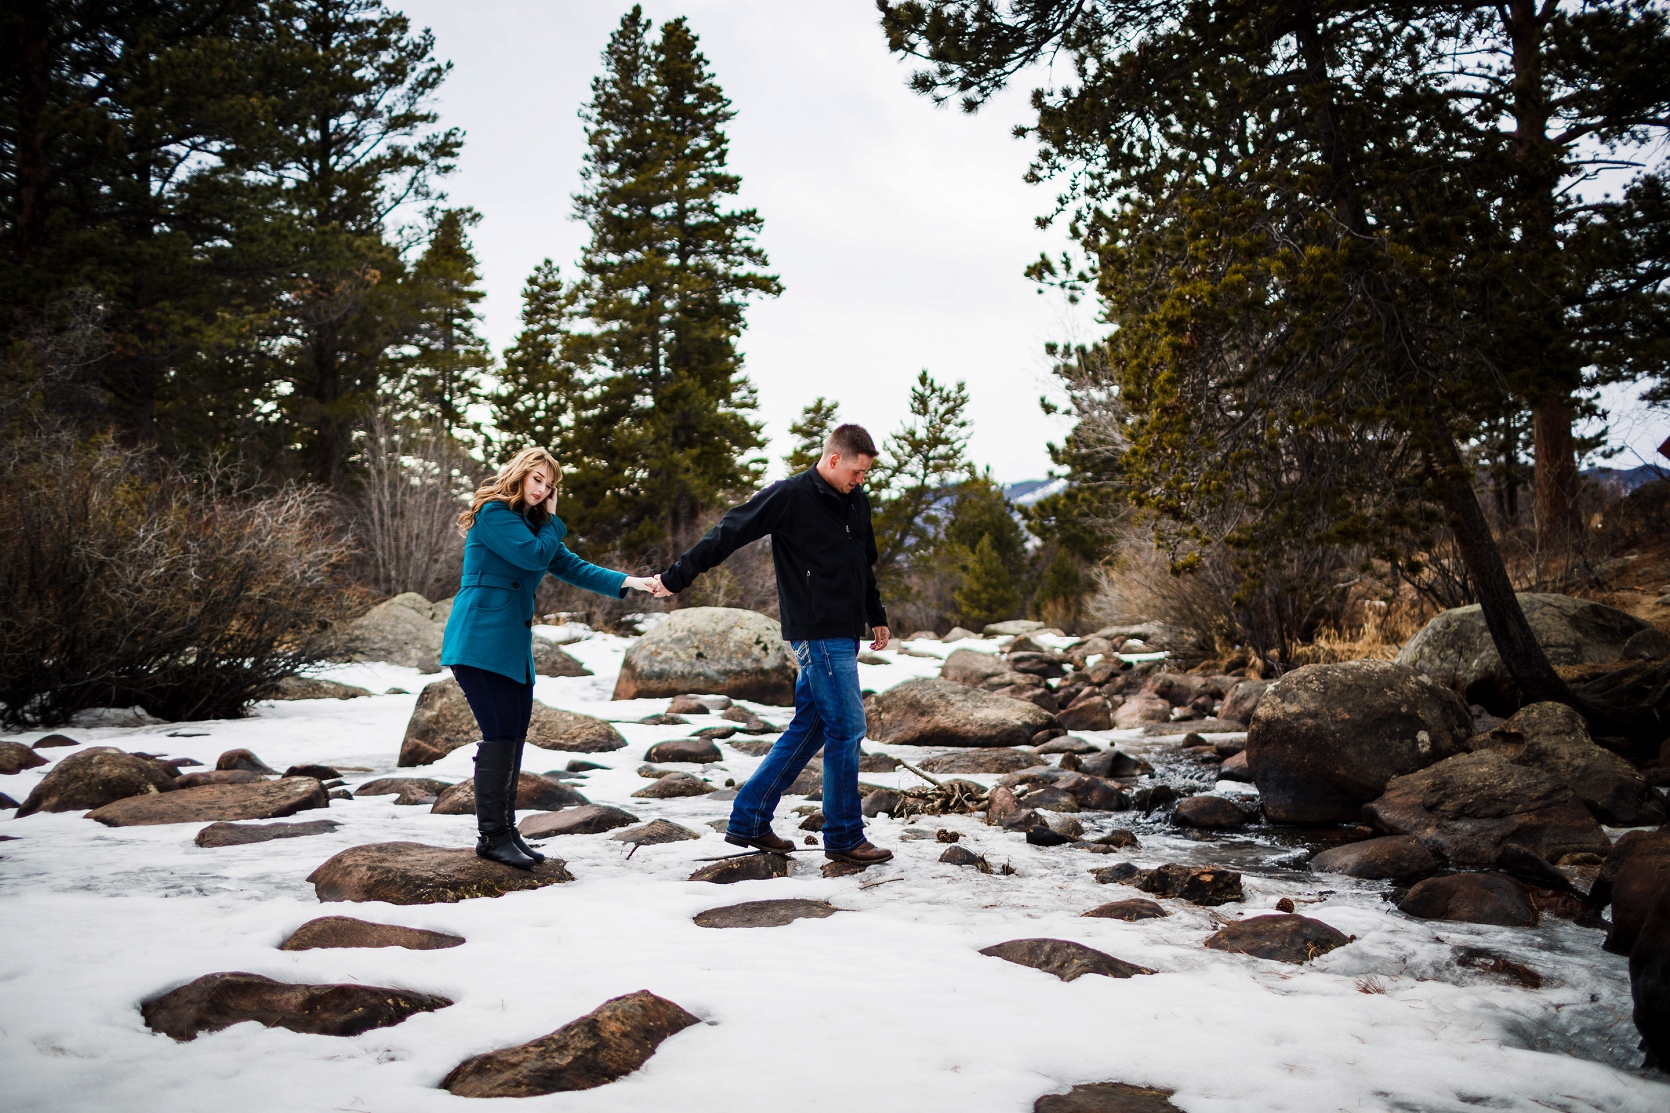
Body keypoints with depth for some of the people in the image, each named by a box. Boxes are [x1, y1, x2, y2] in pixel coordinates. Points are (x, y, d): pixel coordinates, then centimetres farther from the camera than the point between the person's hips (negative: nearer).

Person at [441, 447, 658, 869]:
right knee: (499, 735, -11)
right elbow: (535, 555, -17)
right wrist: (553, 523, 2)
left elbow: (573, 568, 11)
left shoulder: (534, 524, 20)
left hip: (513, 644, 9)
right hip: (481, 641, -9)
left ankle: (505, 830, 14)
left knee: (513, 738, 8)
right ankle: (492, 835, -5)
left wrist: (628, 582, 0)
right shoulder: (494, 513, -7)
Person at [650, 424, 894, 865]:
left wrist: (877, 616, 30)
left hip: (843, 636, 8)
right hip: (817, 634, -8)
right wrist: (676, 577, -9)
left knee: (808, 728, 10)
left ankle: (749, 820, 18)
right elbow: (726, 535, -9)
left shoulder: (857, 502, 14)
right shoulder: (790, 497, -10)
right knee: (846, 730, -6)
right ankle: (844, 837, 6)